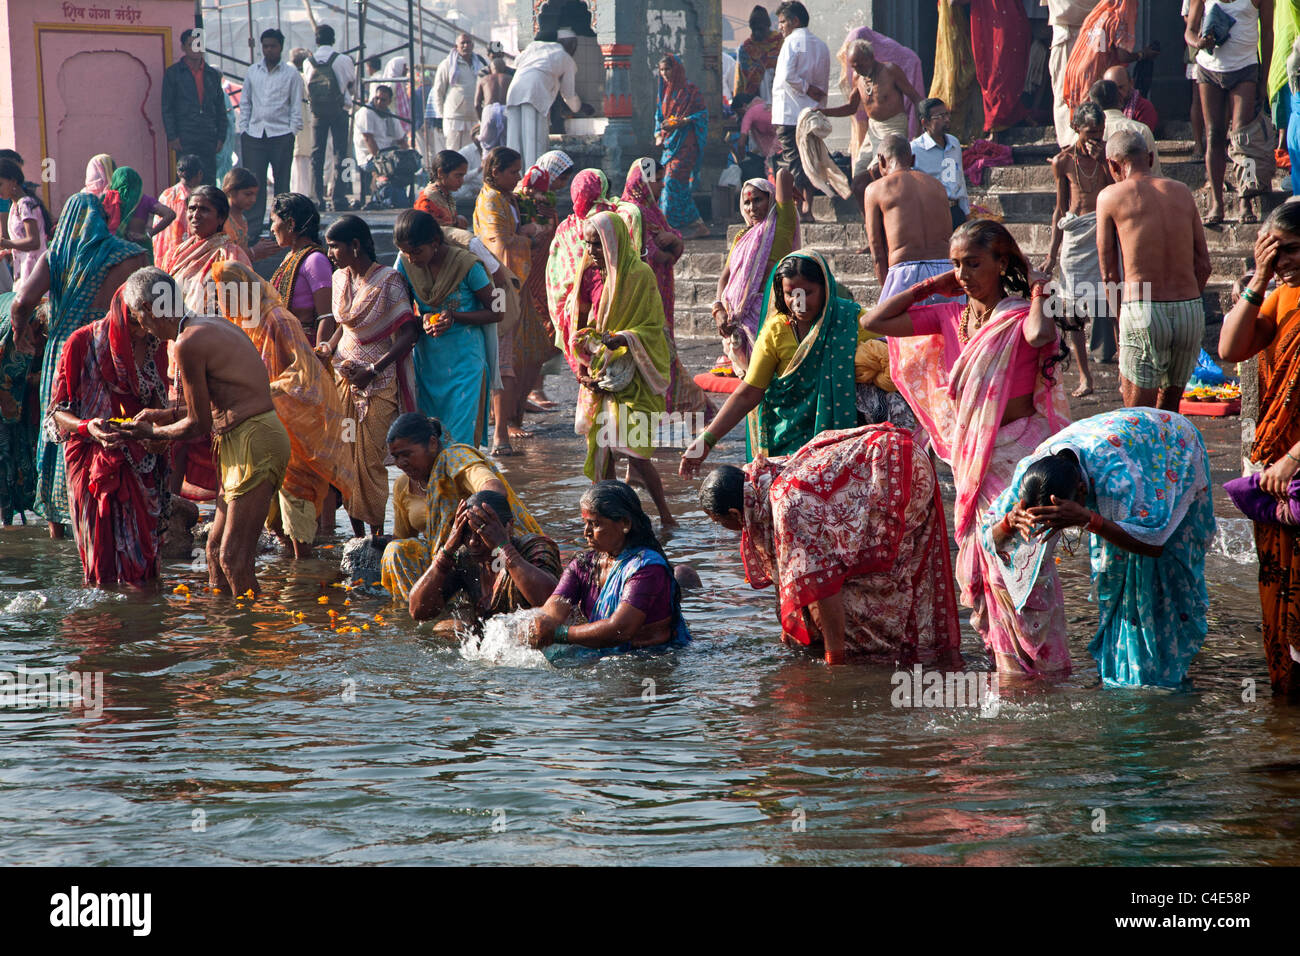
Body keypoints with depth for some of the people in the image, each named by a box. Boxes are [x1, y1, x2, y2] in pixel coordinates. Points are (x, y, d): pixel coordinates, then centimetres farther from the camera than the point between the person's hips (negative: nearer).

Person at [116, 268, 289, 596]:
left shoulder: (189, 343, -14)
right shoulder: (214, 325, 16)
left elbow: (199, 424, -9)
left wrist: (151, 433, 7)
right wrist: (167, 415, 27)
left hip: (253, 443, -10)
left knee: (234, 559, -11)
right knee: (216, 548, 15)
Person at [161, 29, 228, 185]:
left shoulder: (213, 74, 15)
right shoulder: (173, 73, 4)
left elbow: (220, 108, 18)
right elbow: (167, 108, 1)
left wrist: (221, 137, 9)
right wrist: (172, 137, -7)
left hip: (208, 138, 3)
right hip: (185, 140, -3)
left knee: (209, 181, 0)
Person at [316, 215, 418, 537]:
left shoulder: (388, 281, -12)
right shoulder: (341, 278, 9)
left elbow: (409, 333, -15)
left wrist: (373, 370, -19)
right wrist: (330, 345, 3)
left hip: (378, 381, -6)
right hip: (344, 376, 6)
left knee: (370, 459, -8)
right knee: (346, 457, 0)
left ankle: (377, 534, 1)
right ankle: (357, 534, 6)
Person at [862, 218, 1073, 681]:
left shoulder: (1019, 315, -11)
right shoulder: (951, 317, 8)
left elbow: (1040, 335, -37)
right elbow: (875, 322, 9)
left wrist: (1039, 298, -18)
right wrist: (929, 288, 8)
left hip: (1018, 452, -8)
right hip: (973, 459, 8)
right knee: (979, 563, 11)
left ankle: (1044, 664, 1)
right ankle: (1009, 661, 22)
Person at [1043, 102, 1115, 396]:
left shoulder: (1108, 152, 2)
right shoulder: (1063, 161, 5)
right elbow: (1060, 209, 12)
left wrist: (1103, 161, -13)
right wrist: (1052, 252, 11)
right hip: (1075, 233, 1)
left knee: (1113, 303, -9)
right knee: (1073, 307, 0)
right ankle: (1084, 375, 10)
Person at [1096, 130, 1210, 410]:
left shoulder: (1111, 196, 3)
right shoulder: (1182, 192, 13)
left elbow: (1109, 273, 5)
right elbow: (1203, 264, 11)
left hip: (1143, 313, -4)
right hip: (1191, 311, 4)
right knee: (1169, 408, 20)